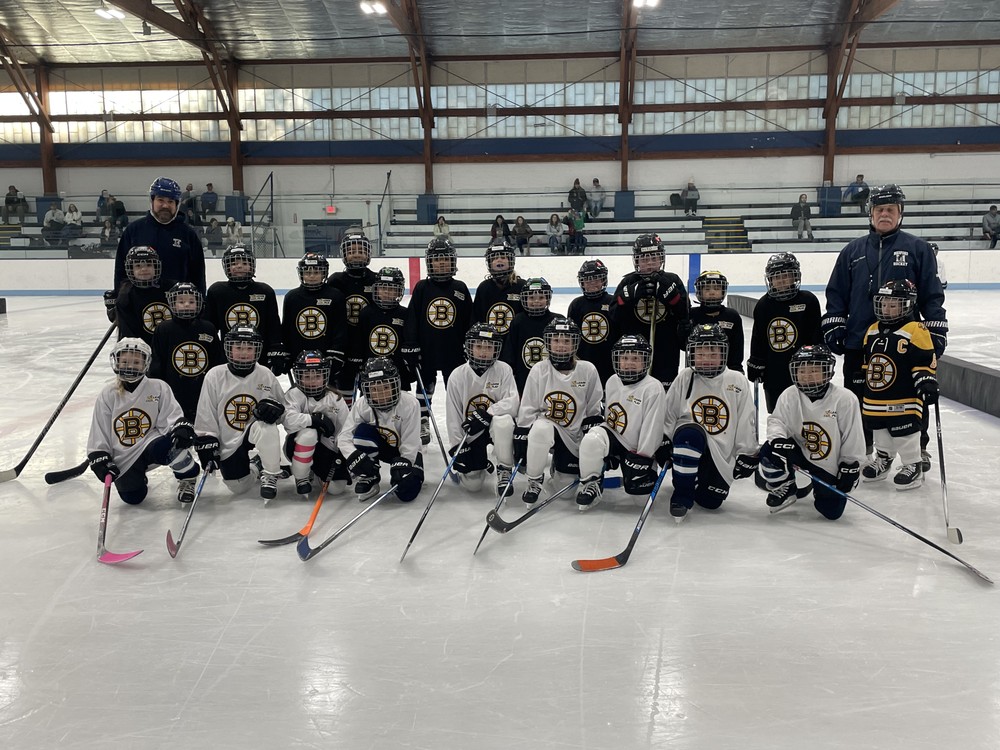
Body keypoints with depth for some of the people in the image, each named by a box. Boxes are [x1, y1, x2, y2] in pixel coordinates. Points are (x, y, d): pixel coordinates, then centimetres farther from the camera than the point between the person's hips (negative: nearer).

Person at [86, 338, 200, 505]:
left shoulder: (158, 388, -2)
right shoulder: (108, 395, 3)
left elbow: (172, 417, -9)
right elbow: (99, 434, 7)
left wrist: (182, 427, -31)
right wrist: (99, 459, -2)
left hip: (152, 443, -2)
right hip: (124, 459, 3)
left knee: (173, 445, -37)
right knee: (132, 498, -7)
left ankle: (186, 478, -6)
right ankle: (139, 479, 31)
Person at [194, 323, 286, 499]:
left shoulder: (266, 375, -4)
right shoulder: (215, 376, -6)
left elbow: (282, 411, 2)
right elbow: (205, 416, -2)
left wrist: (274, 408, -21)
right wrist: (206, 443, -7)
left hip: (255, 432, -1)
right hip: (227, 443, 1)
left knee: (266, 427, -36)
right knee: (239, 487, 0)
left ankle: (270, 476, -21)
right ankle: (257, 466, 33)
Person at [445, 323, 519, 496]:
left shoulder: (503, 370, -9)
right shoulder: (458, 376, -7)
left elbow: (513, 402, -20)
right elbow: (453, 415, -4)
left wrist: (487, 413, -34)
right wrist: (457, 447, -9)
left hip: (495, 426, -1)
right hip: (470, 432, 1)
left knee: (504, 421, -38)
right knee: (472, 484, -7)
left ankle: (504, 471, -18)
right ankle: (481, 464, 30)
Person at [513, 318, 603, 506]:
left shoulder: (588, 370, -6)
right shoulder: (539, 370, -9)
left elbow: (594, 411, 2)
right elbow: (527, 410, -6)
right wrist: (520, 441, -10)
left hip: (574, 435, 2)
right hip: (546, 425, -2)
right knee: (541, 429, -38)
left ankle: (558, 465, 36)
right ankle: (534, 481, -15)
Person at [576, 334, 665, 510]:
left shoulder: (653, 388, -20)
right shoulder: (612, 381, 0)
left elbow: (652, 427, -20)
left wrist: (643, 458, -20)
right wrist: (606, 449, 11)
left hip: (637, 448, -3)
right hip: (614, 436, 3)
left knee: (636, 487, -4)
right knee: (591, 440, -28)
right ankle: (591, 485, -11)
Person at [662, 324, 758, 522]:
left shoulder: (737, 381, 1)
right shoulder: (685, 378, 1)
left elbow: (746, 422, 3)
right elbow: (667, 415, 4)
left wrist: (747, 455, 1)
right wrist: (664, 441, -7)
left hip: (721, 455, 1)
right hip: (688, 445, -1)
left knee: (711, 501, -10)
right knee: (690, 432, -37)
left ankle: (698, 483, 28)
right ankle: (682, 495, -22)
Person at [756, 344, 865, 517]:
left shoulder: (845, 399, -17)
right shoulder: (789, 395, -10)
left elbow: (853, 438, -11)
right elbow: (777, 421, -11)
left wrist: (850, 469, -8)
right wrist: (777, 438, -34)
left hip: (828, 466, -1)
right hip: (800, 452, 1)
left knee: (832, 510, -6)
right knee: (770, 450, -29)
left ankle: (819, 487, 31)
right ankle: (785, 490, 1)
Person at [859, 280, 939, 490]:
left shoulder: (915, 331, -11)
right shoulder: (872, 331, 9)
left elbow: (925, 363, -11)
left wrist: (927, 382, -21)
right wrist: (861, 390, 20)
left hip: (903, 400, -7)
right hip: (875, 401, 7)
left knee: (905, 434, 1)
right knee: (880, 432, 20)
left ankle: (913, 466, 17)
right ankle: (882, 459, 37)